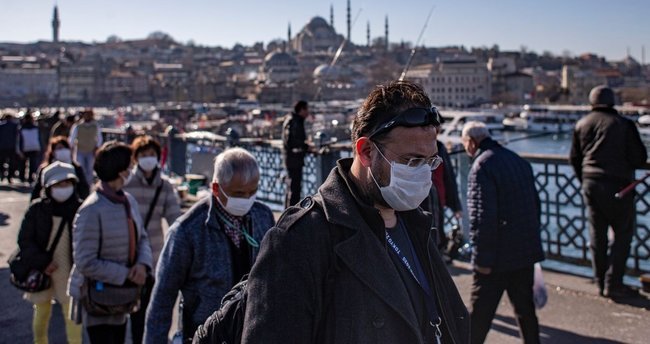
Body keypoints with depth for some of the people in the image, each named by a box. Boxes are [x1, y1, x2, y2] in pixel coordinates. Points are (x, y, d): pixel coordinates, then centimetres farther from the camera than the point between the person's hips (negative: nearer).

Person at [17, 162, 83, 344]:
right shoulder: (37, 209, -7)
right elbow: (24, 240, -5)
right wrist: (42, 262, -14)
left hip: (70, 273, -1)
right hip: (42, 272, 2)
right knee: (41, 311, 17)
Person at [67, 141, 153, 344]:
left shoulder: (128, 201, 2)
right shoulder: (92, 210, -24)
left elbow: (141, 238, 9)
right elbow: (86, 263, -24)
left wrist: (143, 264, -12)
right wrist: (126, 274, -21)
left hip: (120, 295, 8)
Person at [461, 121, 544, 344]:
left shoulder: (481, 167, -16)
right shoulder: (519, 161, 12)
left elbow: (482, 218, -22)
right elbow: (535, 205, 18)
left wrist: (482, 258, -17)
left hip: (497, 257, -8)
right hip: (525, 251, 8)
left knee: (481, 311, 2)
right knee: (525, 307, 17)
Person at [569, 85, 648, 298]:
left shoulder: (581, 125, 6)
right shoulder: (624, 124, -8)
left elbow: (574, 158, 12)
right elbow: (639, 158, -7)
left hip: (590, 185, 5)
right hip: (617, 185, -5)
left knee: (597, 234, 11)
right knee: (623, 234, 4)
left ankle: (601, 283, 16)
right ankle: (613, 284, 1)